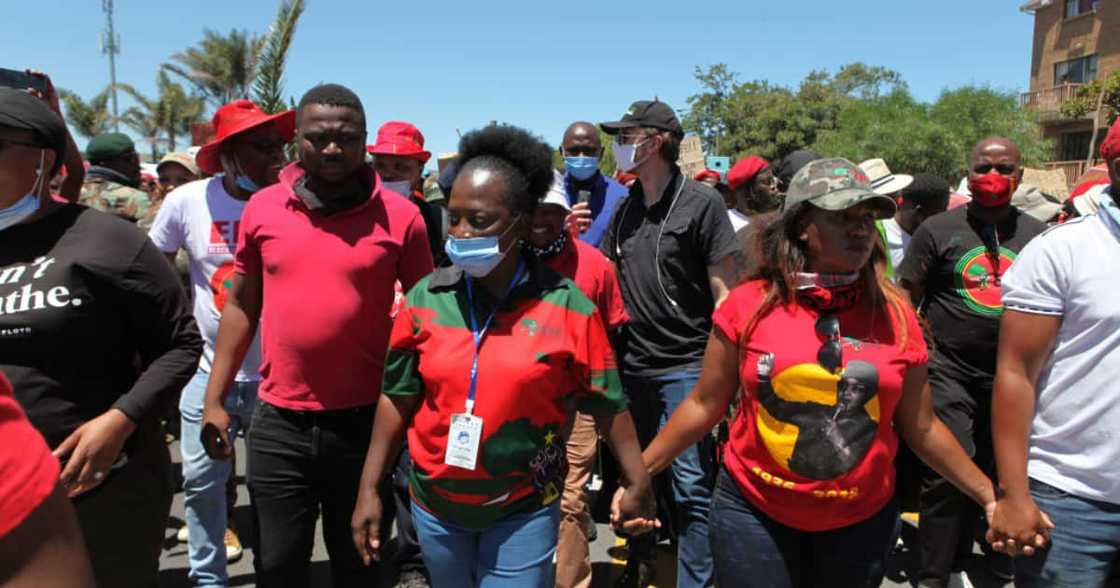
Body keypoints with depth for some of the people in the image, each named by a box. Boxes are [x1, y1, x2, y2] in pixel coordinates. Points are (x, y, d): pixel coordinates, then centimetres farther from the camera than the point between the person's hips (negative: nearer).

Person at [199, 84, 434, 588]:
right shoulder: (262, 208, 0)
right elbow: (241, 307, 9)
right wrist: (214, 399, 7)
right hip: (278, 422, 2)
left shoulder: (399, 216, -8)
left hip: (366, 420, -2)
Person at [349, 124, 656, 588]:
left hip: (524, 510, -3)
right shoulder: (425, 298, -7)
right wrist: (369, 489, 1)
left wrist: (638, 484, -1)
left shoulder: (566, 306, -14)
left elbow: (607, 403, -7)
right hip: (434, 503, 4)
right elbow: (398, 398, 0)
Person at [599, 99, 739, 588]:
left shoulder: (701, 203, -7)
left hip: (686, 367, -6)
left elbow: (723, 290, -9)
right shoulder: (625, 208, 10)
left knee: (692, 486, -1)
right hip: (633, 365, 6)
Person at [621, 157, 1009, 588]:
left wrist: (990, 496, 5)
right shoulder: (747, 306, -10)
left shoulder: (895, 315, -4)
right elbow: (704, 406, -2)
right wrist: (638, 473, -3)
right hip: (753, 512, -2)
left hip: (862, 519, 2)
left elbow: (921, 429, 5)